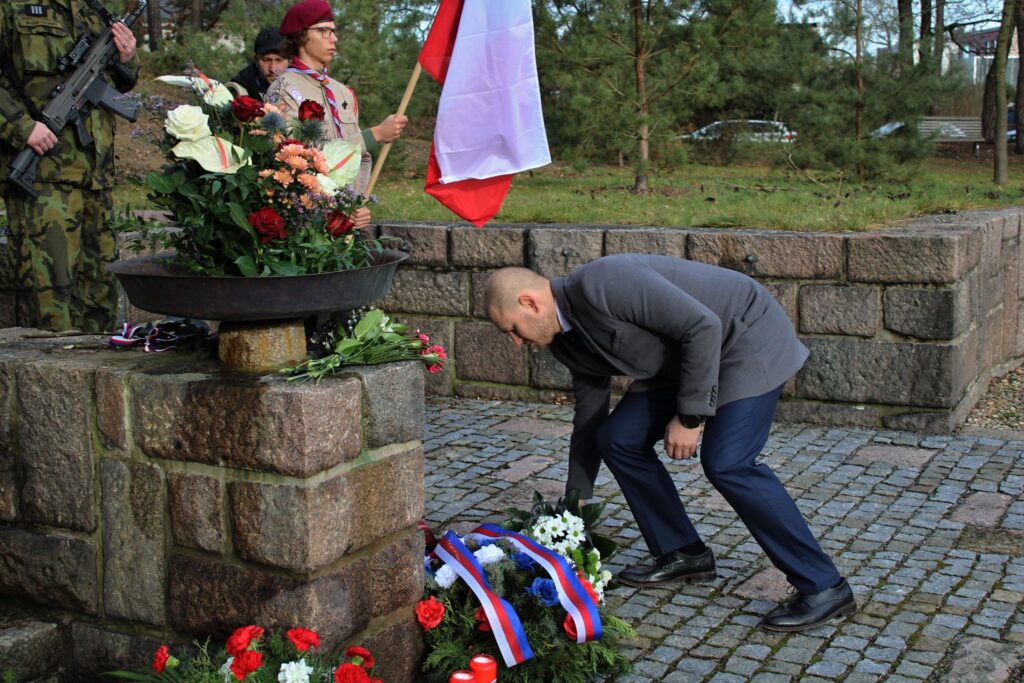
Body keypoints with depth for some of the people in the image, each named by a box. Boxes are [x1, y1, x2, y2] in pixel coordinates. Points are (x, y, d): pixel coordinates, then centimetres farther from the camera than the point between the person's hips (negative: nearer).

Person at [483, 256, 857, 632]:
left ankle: (823, 587, -11)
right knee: (618, 438, 1)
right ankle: (682, 553, 15)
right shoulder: (568, 339, 3)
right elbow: (589, 416, 15)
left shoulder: (603, 284, -27)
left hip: (748, 337, -9)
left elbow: (703, 326, -27)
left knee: (726, 463, -21)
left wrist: (690, 416, -22)